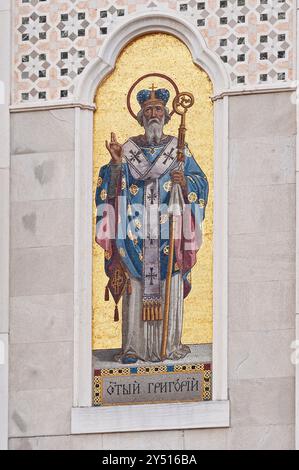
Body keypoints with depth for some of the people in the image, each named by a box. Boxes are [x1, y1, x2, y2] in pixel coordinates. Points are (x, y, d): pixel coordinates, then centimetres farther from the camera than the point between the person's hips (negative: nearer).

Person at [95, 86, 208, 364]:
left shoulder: (178, 149, 11)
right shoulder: (128, 149, 11)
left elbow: (200, 184, 7)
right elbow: (110, 187, 6)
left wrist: (185, 183, -14)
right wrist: (116, 163, -11)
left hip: (169, 230, 0)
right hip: (136, 233, 0)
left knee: (168, 289, -4)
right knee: (136, 288, -5)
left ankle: (168, 345, 0)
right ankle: (134, 347, -6)